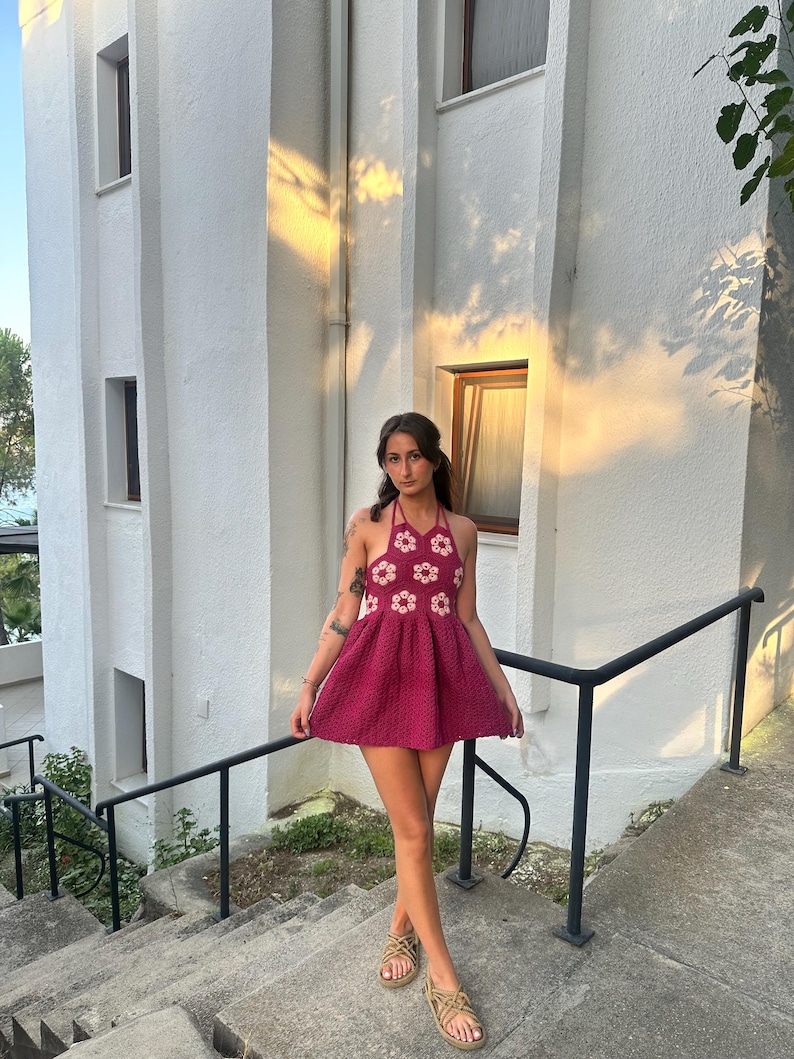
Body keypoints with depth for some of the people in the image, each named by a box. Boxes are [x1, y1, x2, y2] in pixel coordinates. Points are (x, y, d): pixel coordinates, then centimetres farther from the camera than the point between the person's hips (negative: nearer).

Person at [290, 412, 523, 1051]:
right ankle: (444, 979, 15)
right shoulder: (367, 524, -1)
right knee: (412, 829, 1)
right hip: (380, 675, -2)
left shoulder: (462, 531, 6)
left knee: (420, 820, 13)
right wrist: (309, 686, -1)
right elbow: (344, 613, 1)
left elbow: (468, 619, 11)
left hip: (442, 678, 3)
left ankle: (402, 929, 39)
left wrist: (502, 686, 10)